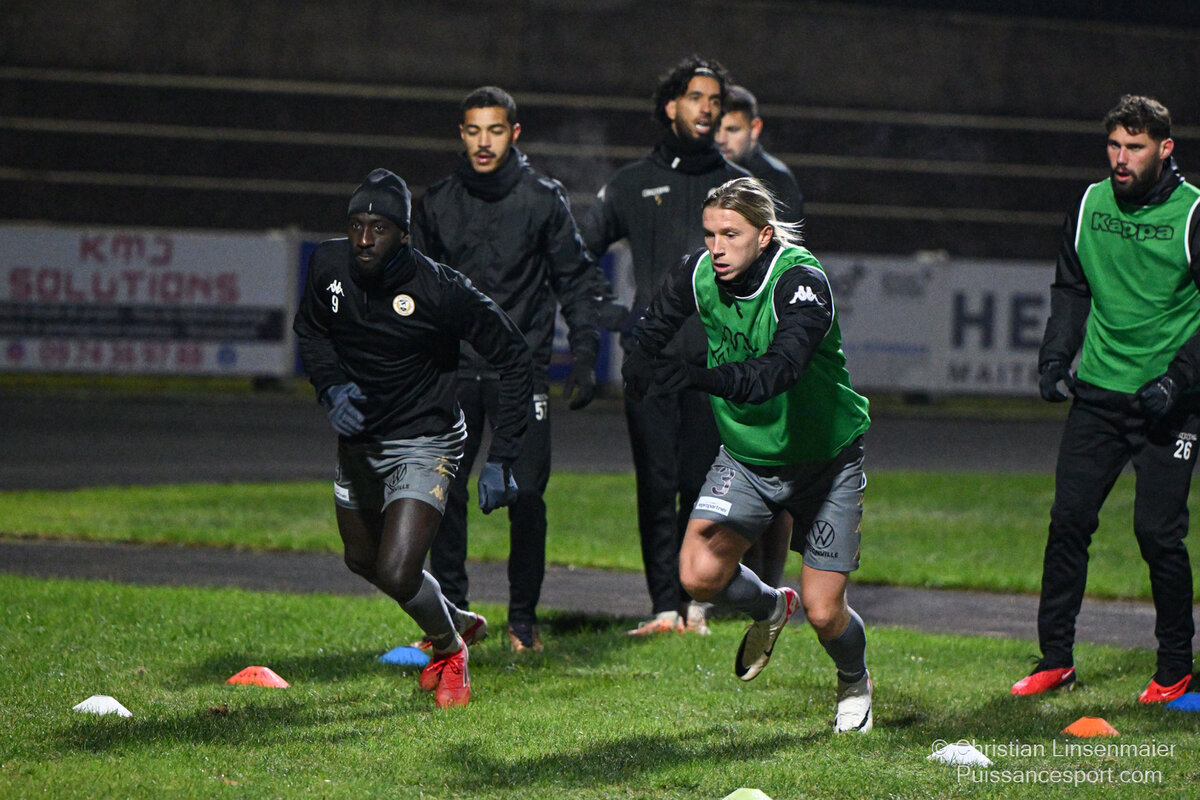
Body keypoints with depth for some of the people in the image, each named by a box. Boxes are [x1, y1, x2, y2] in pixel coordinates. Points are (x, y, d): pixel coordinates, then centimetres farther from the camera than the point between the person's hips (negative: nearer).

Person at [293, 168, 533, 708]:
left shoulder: (439, 290, -26)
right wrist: (331, 387, -11)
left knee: (396, 574, -17)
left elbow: (514, 359, -15)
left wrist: (500, 458, -18)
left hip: (424, 444, -6)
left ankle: (449, 648, 16)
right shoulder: (329, 267, -12)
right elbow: (310, 332, 10)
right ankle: (458, 620, 50)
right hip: (358, 439, 6)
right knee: (363, 561, 22)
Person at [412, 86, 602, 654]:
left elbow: (575, 281, 6)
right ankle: (450, 612, 5)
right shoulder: (436, 204, 7)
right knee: (444, 490, -4)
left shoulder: (543, 200, 2)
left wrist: (584, 357, -2)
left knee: (526, 492, -6)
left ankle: (523, 618, 6)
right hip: (453, 367, 2)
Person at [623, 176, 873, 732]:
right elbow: (653, 331, 7)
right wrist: (639, 364, -14)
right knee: (700, 575, -15)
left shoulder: (803, 283, -28)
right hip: (745, 454, 4)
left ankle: (854, 682, 30)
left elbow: (779, 370, -44)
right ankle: (770, 608, 20)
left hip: (825, 460, -4)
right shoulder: (700, 274, -12)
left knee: (823, 612, -6)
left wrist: (699, 377, -56)